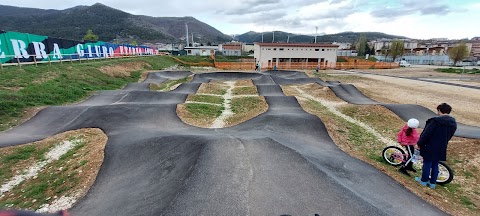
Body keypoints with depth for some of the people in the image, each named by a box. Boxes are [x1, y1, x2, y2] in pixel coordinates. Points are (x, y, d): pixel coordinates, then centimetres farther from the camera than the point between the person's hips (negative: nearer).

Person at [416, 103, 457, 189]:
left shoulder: (435, 121, -21)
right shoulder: (453, 123, 3)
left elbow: (426, 134, -20)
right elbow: (449, 136, 13)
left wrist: (419, 144, -10)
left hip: (430, 148, -6)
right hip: (441, 149, 7)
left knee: (427, 164, 8)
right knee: (435, 165, 17)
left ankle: (424, 180, 21)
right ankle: (432, 182, 26)